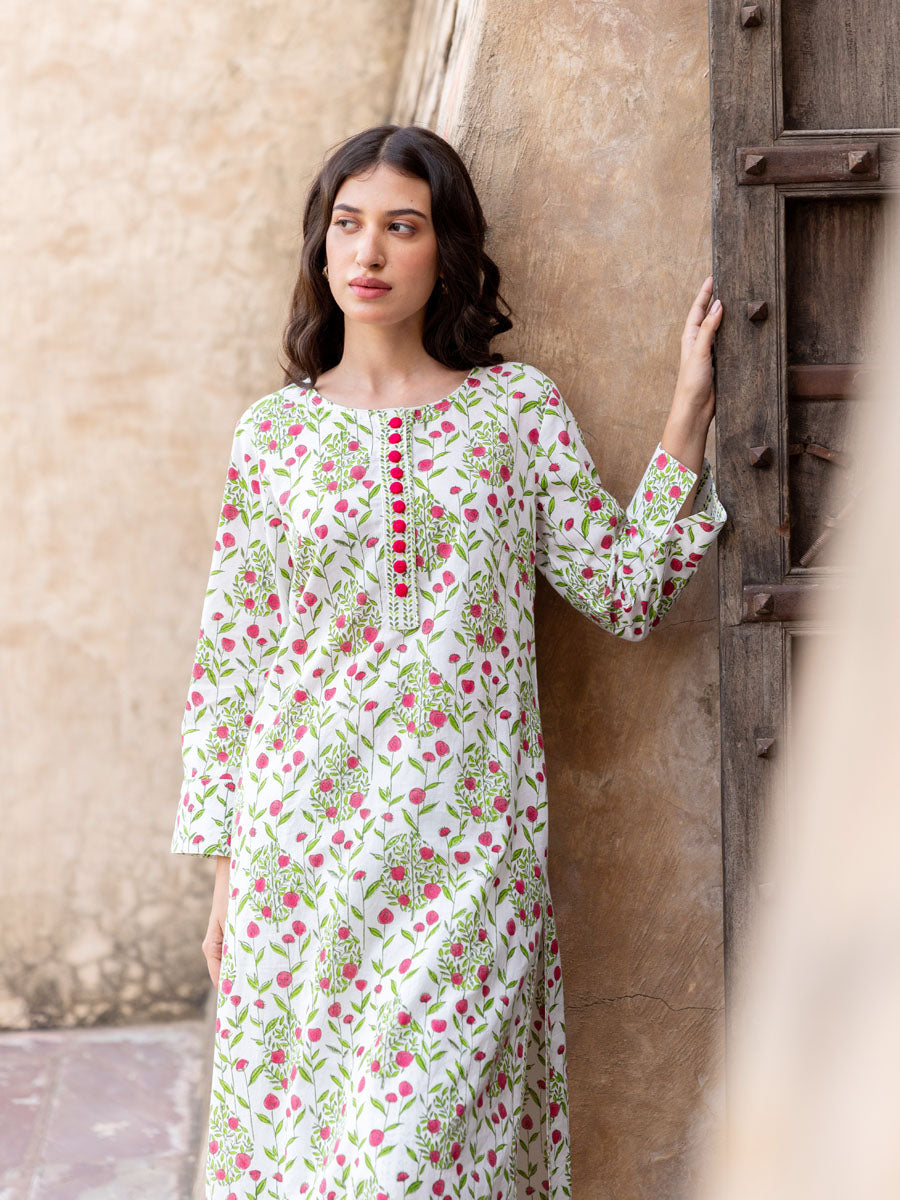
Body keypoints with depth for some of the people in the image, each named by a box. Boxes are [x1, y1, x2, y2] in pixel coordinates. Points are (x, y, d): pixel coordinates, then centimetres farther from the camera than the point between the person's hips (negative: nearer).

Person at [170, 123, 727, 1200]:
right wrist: (225, 867, 5)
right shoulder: (274, 430, 6)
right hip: (302, 844, 1)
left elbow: (626, 594, 3)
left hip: (468, 839, -1)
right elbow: (230, 656, 7)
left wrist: (686, 422, -3)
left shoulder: (517, 406, 5)